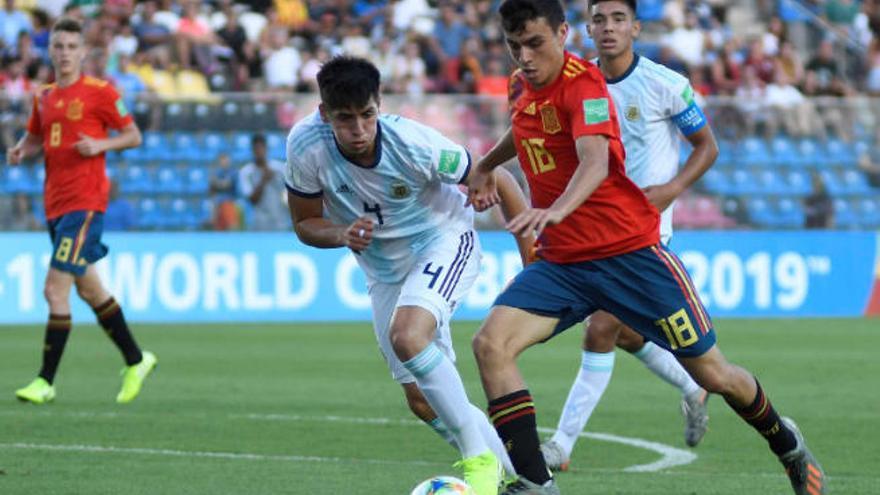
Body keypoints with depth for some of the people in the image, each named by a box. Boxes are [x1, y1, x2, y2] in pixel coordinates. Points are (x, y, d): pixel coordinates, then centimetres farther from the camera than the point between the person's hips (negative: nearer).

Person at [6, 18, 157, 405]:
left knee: (55, 288, -15)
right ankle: (136, 360, 30)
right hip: (55, 203, 8)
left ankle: (45, 381, -13)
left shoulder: (99, 92, -5)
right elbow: (34, 138, 26)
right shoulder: (44, 97, 14)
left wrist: (100, 144, -17)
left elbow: (133, 136, 0)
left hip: (85, 202, -8)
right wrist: (21, 151, 4)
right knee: (89, 289, 16)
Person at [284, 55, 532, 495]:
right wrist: (341, 235, -29)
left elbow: (496, 181, -15)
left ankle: (480, 459, -21)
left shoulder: (414, 143, -30)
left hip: (444, 242, -5)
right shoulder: (306, 146, -22)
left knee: (407, 336, -33)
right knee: (422, 401, 5)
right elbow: (304, 223, -6)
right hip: (383, 269, 5)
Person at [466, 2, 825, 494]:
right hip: (561, 262, 6)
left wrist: (555, 210, -54)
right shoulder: (523, 87, 6)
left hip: (630, 250, -6)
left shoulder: (583, 82, -17)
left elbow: (595, 163, -36)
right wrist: (485, 165, 40)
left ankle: (786, 442, 35)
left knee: (712, 373, 4)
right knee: (491, 343, -19)